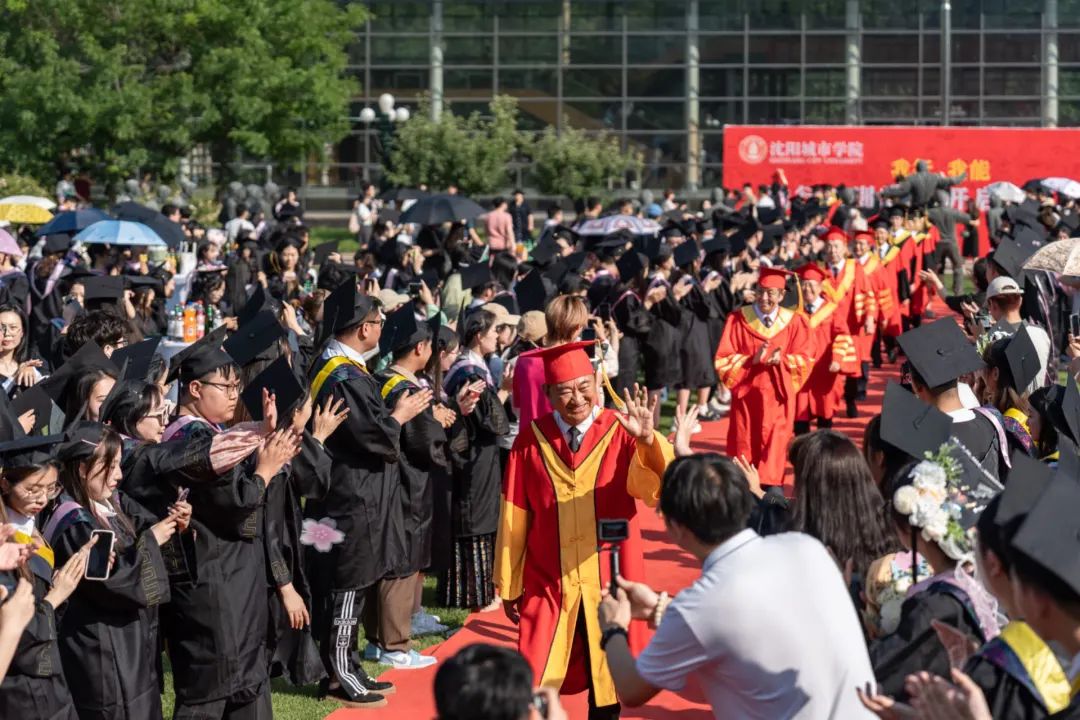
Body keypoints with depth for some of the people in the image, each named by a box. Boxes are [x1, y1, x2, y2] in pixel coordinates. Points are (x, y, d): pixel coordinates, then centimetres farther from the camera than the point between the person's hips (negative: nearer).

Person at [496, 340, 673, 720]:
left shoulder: (621, 433, -5)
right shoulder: (532, 441, -2)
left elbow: (652, 488, -22)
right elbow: (514, 517, 3)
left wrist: (648, 439, -40)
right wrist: (508, 585, 6)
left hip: (607, 584, 0)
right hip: (548, 587, 0)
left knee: (606, 677, 11)